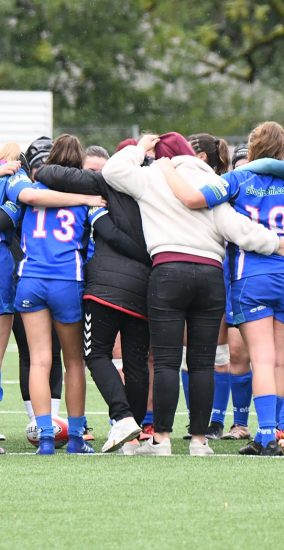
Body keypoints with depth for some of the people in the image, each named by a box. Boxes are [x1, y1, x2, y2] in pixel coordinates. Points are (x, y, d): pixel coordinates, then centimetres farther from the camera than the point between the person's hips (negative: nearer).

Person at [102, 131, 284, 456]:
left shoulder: (152, 177, 6)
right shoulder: (211, 183, 10)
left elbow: (112, 170, 16)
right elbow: (235, 228, 2)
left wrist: (139, 149, 29)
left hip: (169, 270, -2)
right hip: (211, 271, 2)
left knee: (166, 360, -3)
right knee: (202, 362, 5)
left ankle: (161, 438, -6)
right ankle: (199, 439, 5)